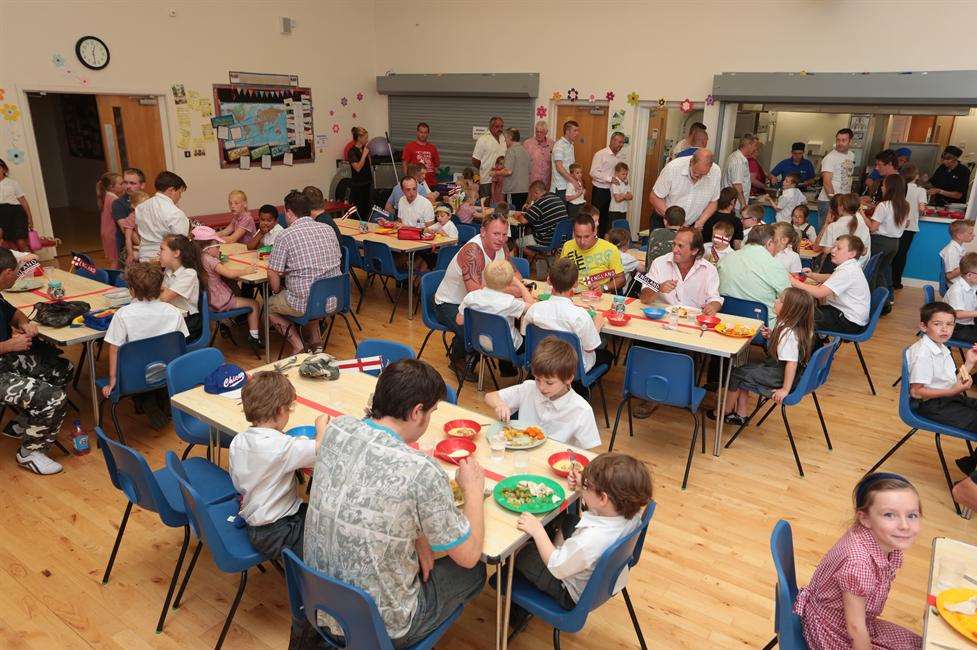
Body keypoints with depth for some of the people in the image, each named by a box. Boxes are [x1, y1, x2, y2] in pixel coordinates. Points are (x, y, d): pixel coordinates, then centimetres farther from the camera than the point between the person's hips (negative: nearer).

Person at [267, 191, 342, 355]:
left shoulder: (285, 236, -12)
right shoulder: (328, 229, 4)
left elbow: (273, 274, -10)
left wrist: (277, 292, 11)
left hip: (306, 303, -6)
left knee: (269, 306, 22)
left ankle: (298, 347, 9)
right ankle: (315, 342, 27)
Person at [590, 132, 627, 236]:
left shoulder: (620, 157, 10)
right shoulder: (600, 154, -10)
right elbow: (593, 172, -18)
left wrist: (624, 178, 0)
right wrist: (610, 178, -24)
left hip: (613, 191, 6)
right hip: (600, 191, -6)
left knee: (606, 218, 12)